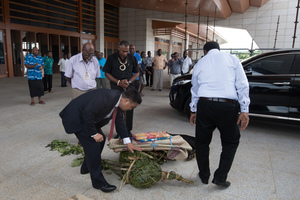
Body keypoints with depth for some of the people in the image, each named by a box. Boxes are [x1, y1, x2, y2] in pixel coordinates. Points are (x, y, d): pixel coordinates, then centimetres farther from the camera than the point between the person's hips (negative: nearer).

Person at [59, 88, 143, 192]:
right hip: (76, 117, -10)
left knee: (101, 139, 13)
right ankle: (98, 181, 2)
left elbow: (119, 121, 10)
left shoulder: (118, 101, 0)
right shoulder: (106, 97, -30)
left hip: (86, 117, 10)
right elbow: (88, 113, -31)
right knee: (93, 145, -12)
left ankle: (86, 167, 33)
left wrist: (128, 143, 10)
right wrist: (94, 134, -20)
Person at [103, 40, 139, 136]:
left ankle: (128, 130, 14)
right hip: (116, 87, -1)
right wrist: (118, 82, -12)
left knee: (130, 109, -1)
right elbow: (107, 73, 1)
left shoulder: (132, 58, 2)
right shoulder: (111, 58, -2)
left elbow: (136, 73, 8)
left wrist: (129, 82, -9)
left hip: (129, 86, 1)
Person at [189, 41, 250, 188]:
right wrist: (244, 110, 2)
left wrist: (193, 111, 30)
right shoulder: (232, 59, 11)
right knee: (230, 142, 19)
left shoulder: (200, 63, 16)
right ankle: (220, 177, 18)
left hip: (204, 105, 2)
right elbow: (242, 85, 2)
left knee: (202, 142, 18)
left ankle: (204, 176, 32)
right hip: (227, 106, -1)